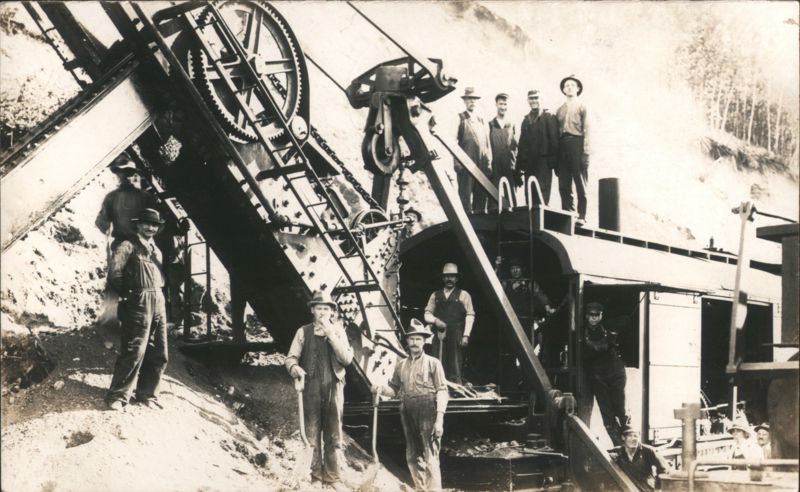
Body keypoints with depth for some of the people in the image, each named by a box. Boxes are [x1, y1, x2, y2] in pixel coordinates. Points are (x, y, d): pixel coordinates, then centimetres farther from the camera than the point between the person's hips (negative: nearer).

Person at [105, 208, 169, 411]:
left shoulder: (156, 250, 19)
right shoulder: (128, 246, -4)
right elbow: (114, 275, -10)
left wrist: (158, 295, 9)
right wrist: (127, 295, -1)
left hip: (158, 304, 8)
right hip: (138, 305, -8)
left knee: (159, 355, 9)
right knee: (134, 352, -11)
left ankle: (146, 394, 20)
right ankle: (117, 397, -4)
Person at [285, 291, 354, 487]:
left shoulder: (338, 330, 5)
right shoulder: (303, 331, 4)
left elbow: (347, 358, -5)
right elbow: (291, 358, 2)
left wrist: (331, 335, -13)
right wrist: (296, 369, -20)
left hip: (333, 388, 1)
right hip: (312, 388, 0)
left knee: (333, 435, 5)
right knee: (312, 434, 2)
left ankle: (332, 478, 10)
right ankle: (315, 476, 8)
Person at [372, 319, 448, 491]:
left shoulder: (433, 363, 2)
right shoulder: (401, 365, 14)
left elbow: (441, 391, -3)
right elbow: (394, 389, 17)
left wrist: (439, 419, -12)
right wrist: (381, 389, -6)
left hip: (427, 412, -5)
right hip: (408, 412, 5)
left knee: (430, 456, -9)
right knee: (412, 456, 11)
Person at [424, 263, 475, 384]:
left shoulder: (463, 295, 8)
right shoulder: (435, 295, 19)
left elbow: (470, 316, 1)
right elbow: (427, 314, 17)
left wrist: (466, 336, -8)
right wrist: (435, 320, -5)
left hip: (455, 336, -3)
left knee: (455, 368, -8)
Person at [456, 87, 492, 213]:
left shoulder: (482, 121, 21)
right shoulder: (459, 118, 4)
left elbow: (487, 143, 19)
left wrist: (488, 163, 9)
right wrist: (457, 163, -12)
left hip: (482, 165, 5)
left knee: (481, 197, 4)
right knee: (465, 196, -7)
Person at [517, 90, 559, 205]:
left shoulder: (549, 118, 2)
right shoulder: (526, 120, 17)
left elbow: (554, 140, -4)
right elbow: (522, 143, 15)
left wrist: (553, 162, -12)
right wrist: (519, 165, 9)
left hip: (543, 163, -5)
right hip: (529, 164, 5)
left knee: (542, 192, -10)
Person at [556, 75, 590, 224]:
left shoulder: (582, 107, 7)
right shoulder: (560, 110, 18)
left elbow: (586, 130, -1)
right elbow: (556, 133, 15)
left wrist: (585, 153, -11)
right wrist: (555, 154, 5)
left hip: (576, 143, -4)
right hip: (562, 146, 4)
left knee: (580, 183, -5)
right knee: (563, 185, 0)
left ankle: (581, 216, -5)